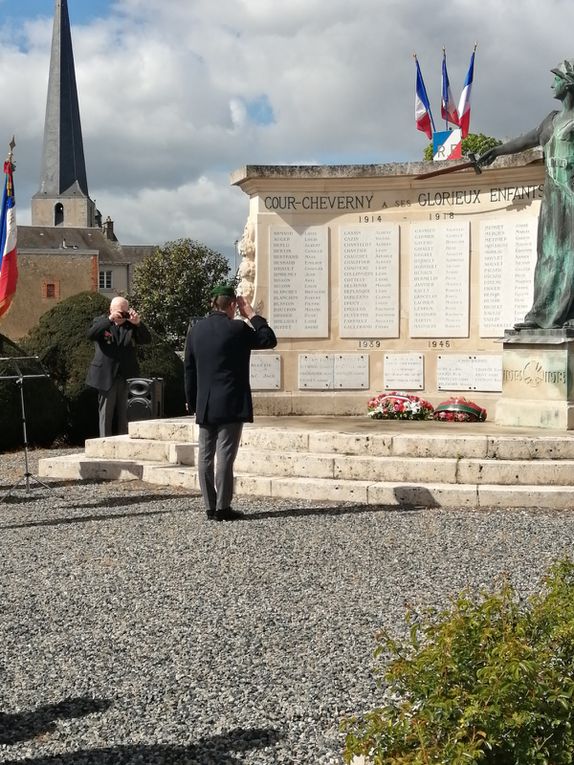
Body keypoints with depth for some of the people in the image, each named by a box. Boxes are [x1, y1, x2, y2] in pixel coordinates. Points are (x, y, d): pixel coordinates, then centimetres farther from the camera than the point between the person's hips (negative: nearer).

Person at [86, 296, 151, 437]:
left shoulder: (131, 325, 10)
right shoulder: (101, 322, 5)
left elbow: (147, 340, -2)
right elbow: (90, 335, -15)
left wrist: (138, 323, -18)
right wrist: (109, 319, -24)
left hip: (127, 378, 2)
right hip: (106, 378, -2)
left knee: (125, 417, 4)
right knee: (105, 415, 3)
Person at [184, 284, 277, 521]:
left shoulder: (195, 330, 6)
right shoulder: (237, 329, -10)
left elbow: (189, 370, 10)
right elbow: (270, 340, 2)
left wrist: (191, 402, 17)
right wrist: (252, 315, 7)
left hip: (204, 406, 5)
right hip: (231, 404, -5)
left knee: (205, 456, 8)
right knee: (225, 455, -4)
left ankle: (210, 507, 11)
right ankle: (222, 508, -3)